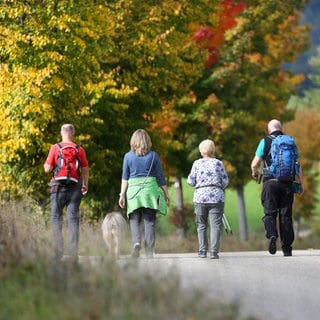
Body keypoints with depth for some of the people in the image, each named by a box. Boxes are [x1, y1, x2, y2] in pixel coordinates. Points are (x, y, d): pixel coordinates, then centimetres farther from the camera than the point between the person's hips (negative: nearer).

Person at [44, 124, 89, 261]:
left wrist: (46, 163, 17)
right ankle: (73, 252, 0)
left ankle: (58, 251, -2)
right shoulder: (79, 149, 0)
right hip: (74, 187, 1)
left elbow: (47, 169, -5)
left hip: (58, 187, -1)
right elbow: (85, 170, 5)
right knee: (73, 219, 4)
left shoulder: (55, 148, -5)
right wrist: (85, 185, 20)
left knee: (56, 217, 6)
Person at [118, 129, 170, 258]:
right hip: (151, 189, 0)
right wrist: (166, 193, 13)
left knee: (135, 220, 7)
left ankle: (136, 242, -19)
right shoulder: (153, 155, 2)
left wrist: (122, 195, 6)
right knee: (150, 221, 3)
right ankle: (149, 251, 1)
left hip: (133, 189, 0)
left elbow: (125, 177, 2)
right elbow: (160, 177, 5)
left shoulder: (128, 156, 3)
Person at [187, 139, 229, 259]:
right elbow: (225, 181, 3)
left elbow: (190, 181, 3)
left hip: (200, 196, 1)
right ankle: (214, 251, -10)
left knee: (201, 225, 10)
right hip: (217, 197, -1)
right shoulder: (218, 163, 4)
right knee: (215, 225, -1)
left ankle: (202, 251, 7)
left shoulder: (197, 163, 3)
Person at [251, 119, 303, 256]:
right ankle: (287, 248, 6)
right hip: (287, 183, 2)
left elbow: (255, 164, -2)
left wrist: (255, 173, 19)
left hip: (270, 182, -2)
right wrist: (301, 183, 10)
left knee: (269, 213, 4)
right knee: (286, 215, 6)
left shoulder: (265, 142, 1)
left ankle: (272, 235, -24)